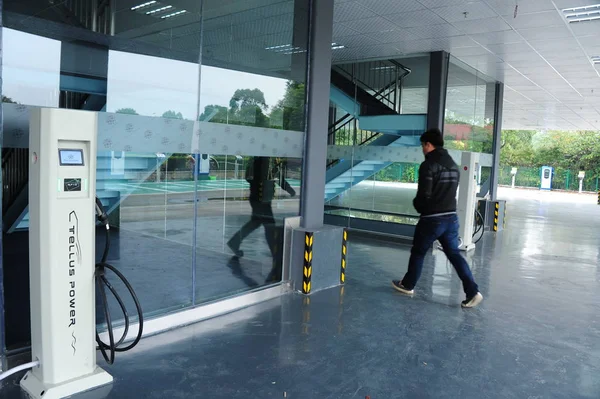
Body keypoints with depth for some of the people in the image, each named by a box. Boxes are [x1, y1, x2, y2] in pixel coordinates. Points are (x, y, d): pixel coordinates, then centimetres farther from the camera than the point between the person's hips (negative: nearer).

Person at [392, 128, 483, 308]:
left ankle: (407, 285, 28)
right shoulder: (453, 165, 11)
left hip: (432, 219, -6)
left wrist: (417, 205, 2)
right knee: (454, 254, 10)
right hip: (451, 217, 7)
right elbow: (451, 192, 14)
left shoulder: (428, 165, -15)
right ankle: (473, 292, 1)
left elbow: (424, 195, -18)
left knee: (418, 252, 12)